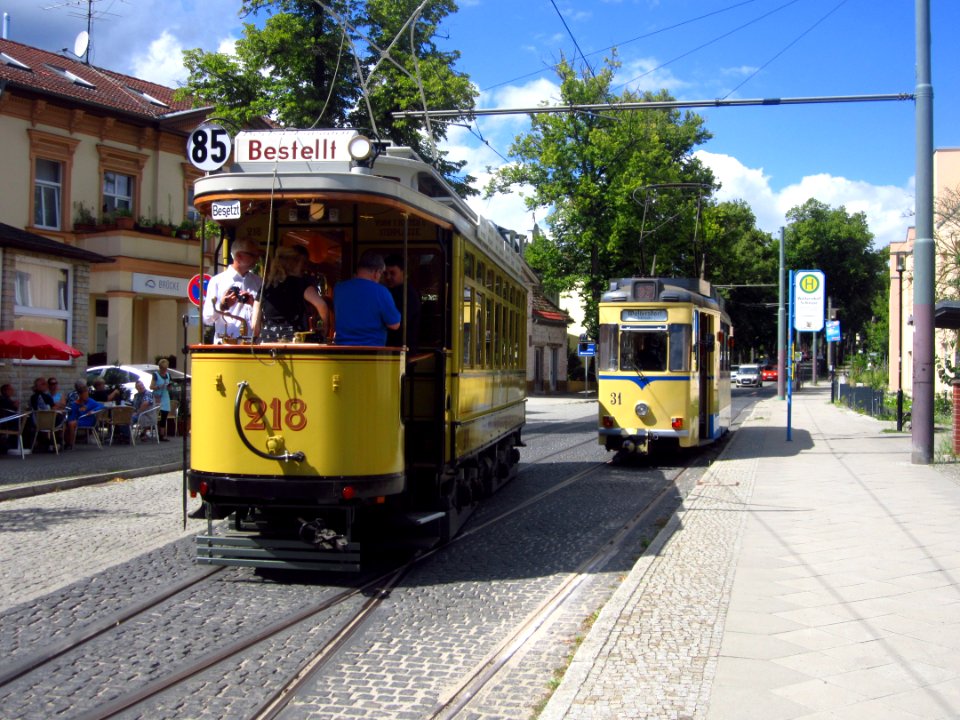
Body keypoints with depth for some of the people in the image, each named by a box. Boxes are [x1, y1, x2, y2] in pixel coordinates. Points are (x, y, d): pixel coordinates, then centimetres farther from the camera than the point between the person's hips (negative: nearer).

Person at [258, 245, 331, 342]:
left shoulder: (265, 286, 13)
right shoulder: (300, 283, 0)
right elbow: (321, 304, -16)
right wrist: (326, 327, -3)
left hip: (267, 341, 4)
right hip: (292, 341, -4)